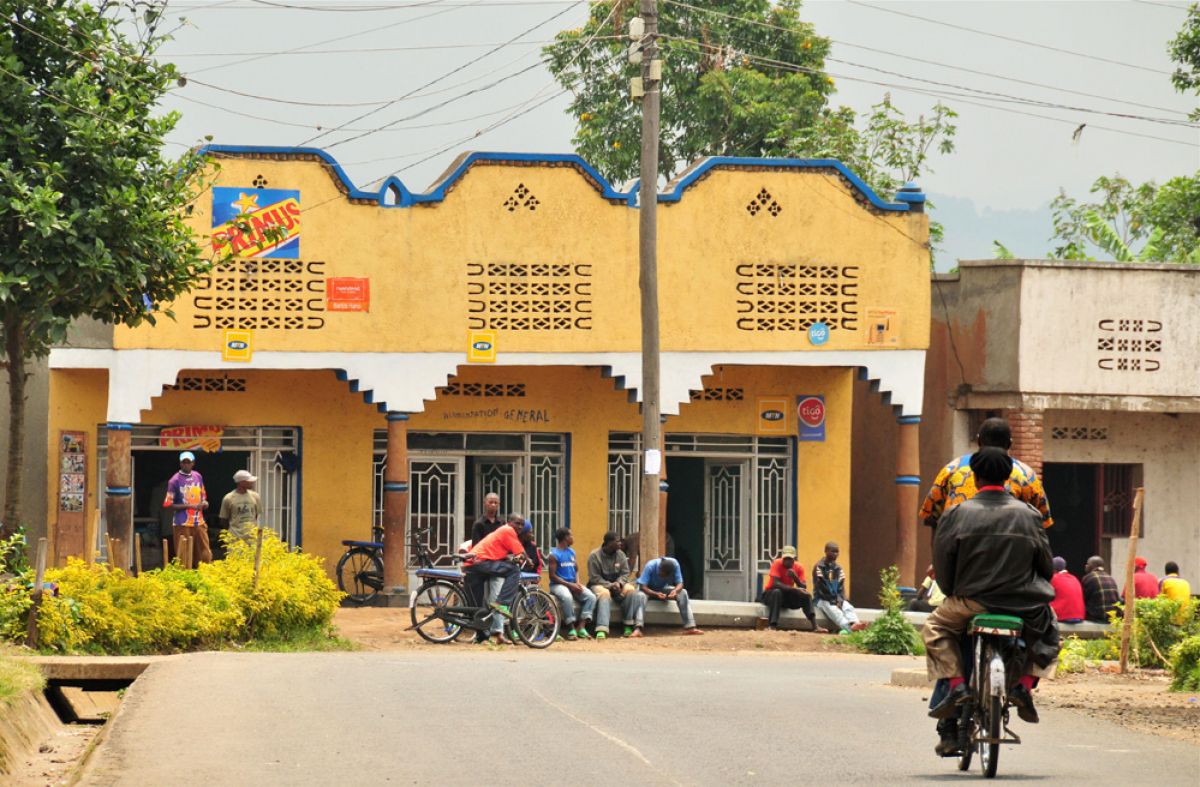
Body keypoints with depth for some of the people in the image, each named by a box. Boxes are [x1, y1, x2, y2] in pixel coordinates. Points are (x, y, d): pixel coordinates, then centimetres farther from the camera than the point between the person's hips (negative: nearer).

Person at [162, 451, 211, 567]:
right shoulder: (175, 480, -6)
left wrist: (204, 503, -1)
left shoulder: (198, 477, 10)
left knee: (205, 556, 4)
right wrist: (189, 506, -18)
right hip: (183, 524, -5)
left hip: (199, 522, 5)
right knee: (183, 557, -3)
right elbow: (168, 505, -8)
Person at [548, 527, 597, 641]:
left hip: (572, 584, 7)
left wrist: (577, 583, -1)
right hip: (558, 584, -7)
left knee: (591, 596, -17)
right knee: (567, 597, -39)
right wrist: (570, 585, -17)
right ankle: (571, 629, -30)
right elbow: (553, 576, -12)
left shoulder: (572, 552, 14)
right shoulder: (554, 554, -8)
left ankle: (581, 627, -24)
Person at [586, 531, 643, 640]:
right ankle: (601, 630, -53)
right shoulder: (594, 556, -9)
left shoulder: (620, 554, 5)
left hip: (617, 584, 4)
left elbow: (626, 573, 4)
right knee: (604, 594, -39)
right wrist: (610, 585, -23)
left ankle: (629, 626, -21)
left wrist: (618, 583, -17)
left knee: (630, 589, -26)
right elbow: (594, 578, -12)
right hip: (600, 585, -4)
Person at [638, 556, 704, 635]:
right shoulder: (650, 566, -31)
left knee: (683, 592, -23)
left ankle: (689, 627, -26)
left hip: (663, 589, 3)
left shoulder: (674, 564, -23)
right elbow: (642, 586, -33)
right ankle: (638, 628, -54)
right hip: (649, 590, -3)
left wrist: (675, 591, -40)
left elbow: (680, 584, -17)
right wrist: (656, 594, -48)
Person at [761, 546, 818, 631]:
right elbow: (775, 584, -30)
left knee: (806, 596, -18)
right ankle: (772, 626, -47)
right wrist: (795, 589, -39)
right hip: (770, 594, -4)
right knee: (777, 592, -37)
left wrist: (795, 577, -31)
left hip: (787, 596, 4)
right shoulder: (777, 564, -18)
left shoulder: (799, 568, -5)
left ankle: (814, 626, -26)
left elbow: (804, 588, -12)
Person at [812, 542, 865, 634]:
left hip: (837, 600, 5)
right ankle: (849, 627, -62)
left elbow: (841, 587, 8)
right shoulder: (819, 568, -4)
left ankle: (854, 624, -56)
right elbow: (819, 587, -10)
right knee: (834, 611, -34)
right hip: (822, 599, -5)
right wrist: (832, 601, -16)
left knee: (849, 608, -26)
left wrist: (839, 601, -10)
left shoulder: (839, 569, 14)